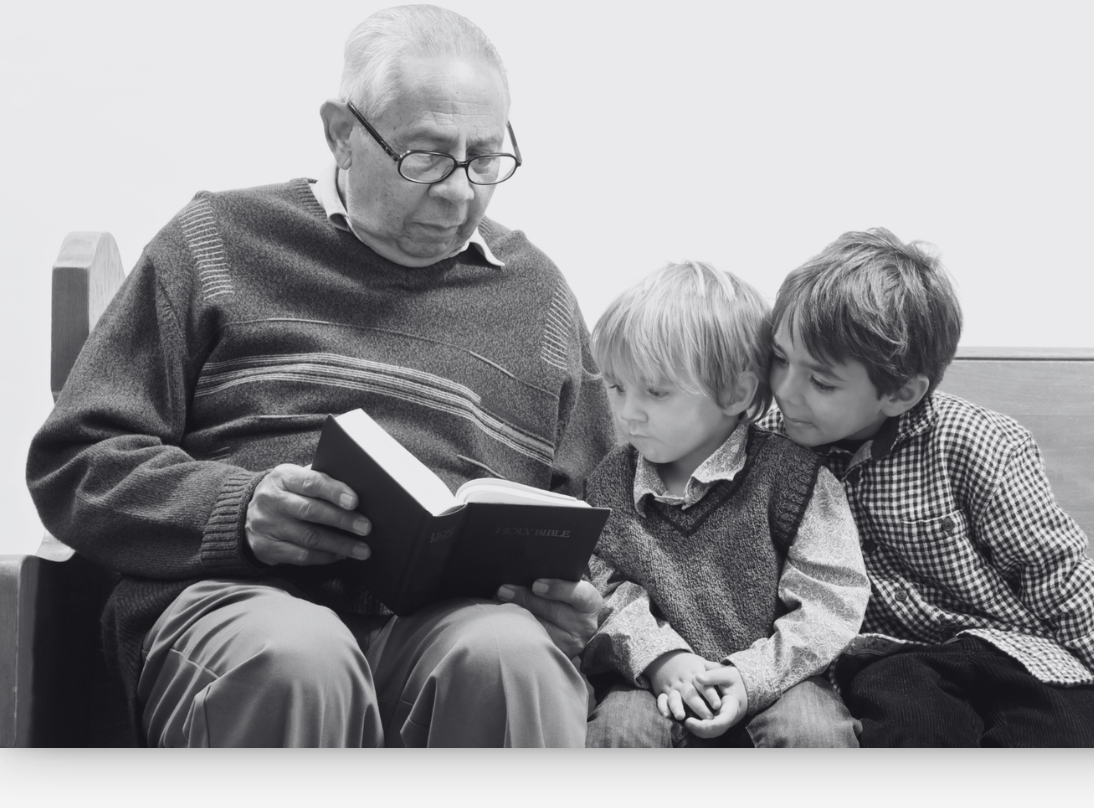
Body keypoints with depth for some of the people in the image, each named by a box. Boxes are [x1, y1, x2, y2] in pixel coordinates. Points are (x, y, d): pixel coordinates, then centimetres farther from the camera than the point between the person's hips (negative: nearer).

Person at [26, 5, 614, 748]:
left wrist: (578, 597, 3)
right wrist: (236, 511, -9)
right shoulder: (217, 246, 15)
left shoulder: (538, 293, 23)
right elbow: (74, 462, 10)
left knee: (510, 658, -36)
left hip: (466, 610, 2)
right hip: (237, 596, -1)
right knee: (296, 660, -38)